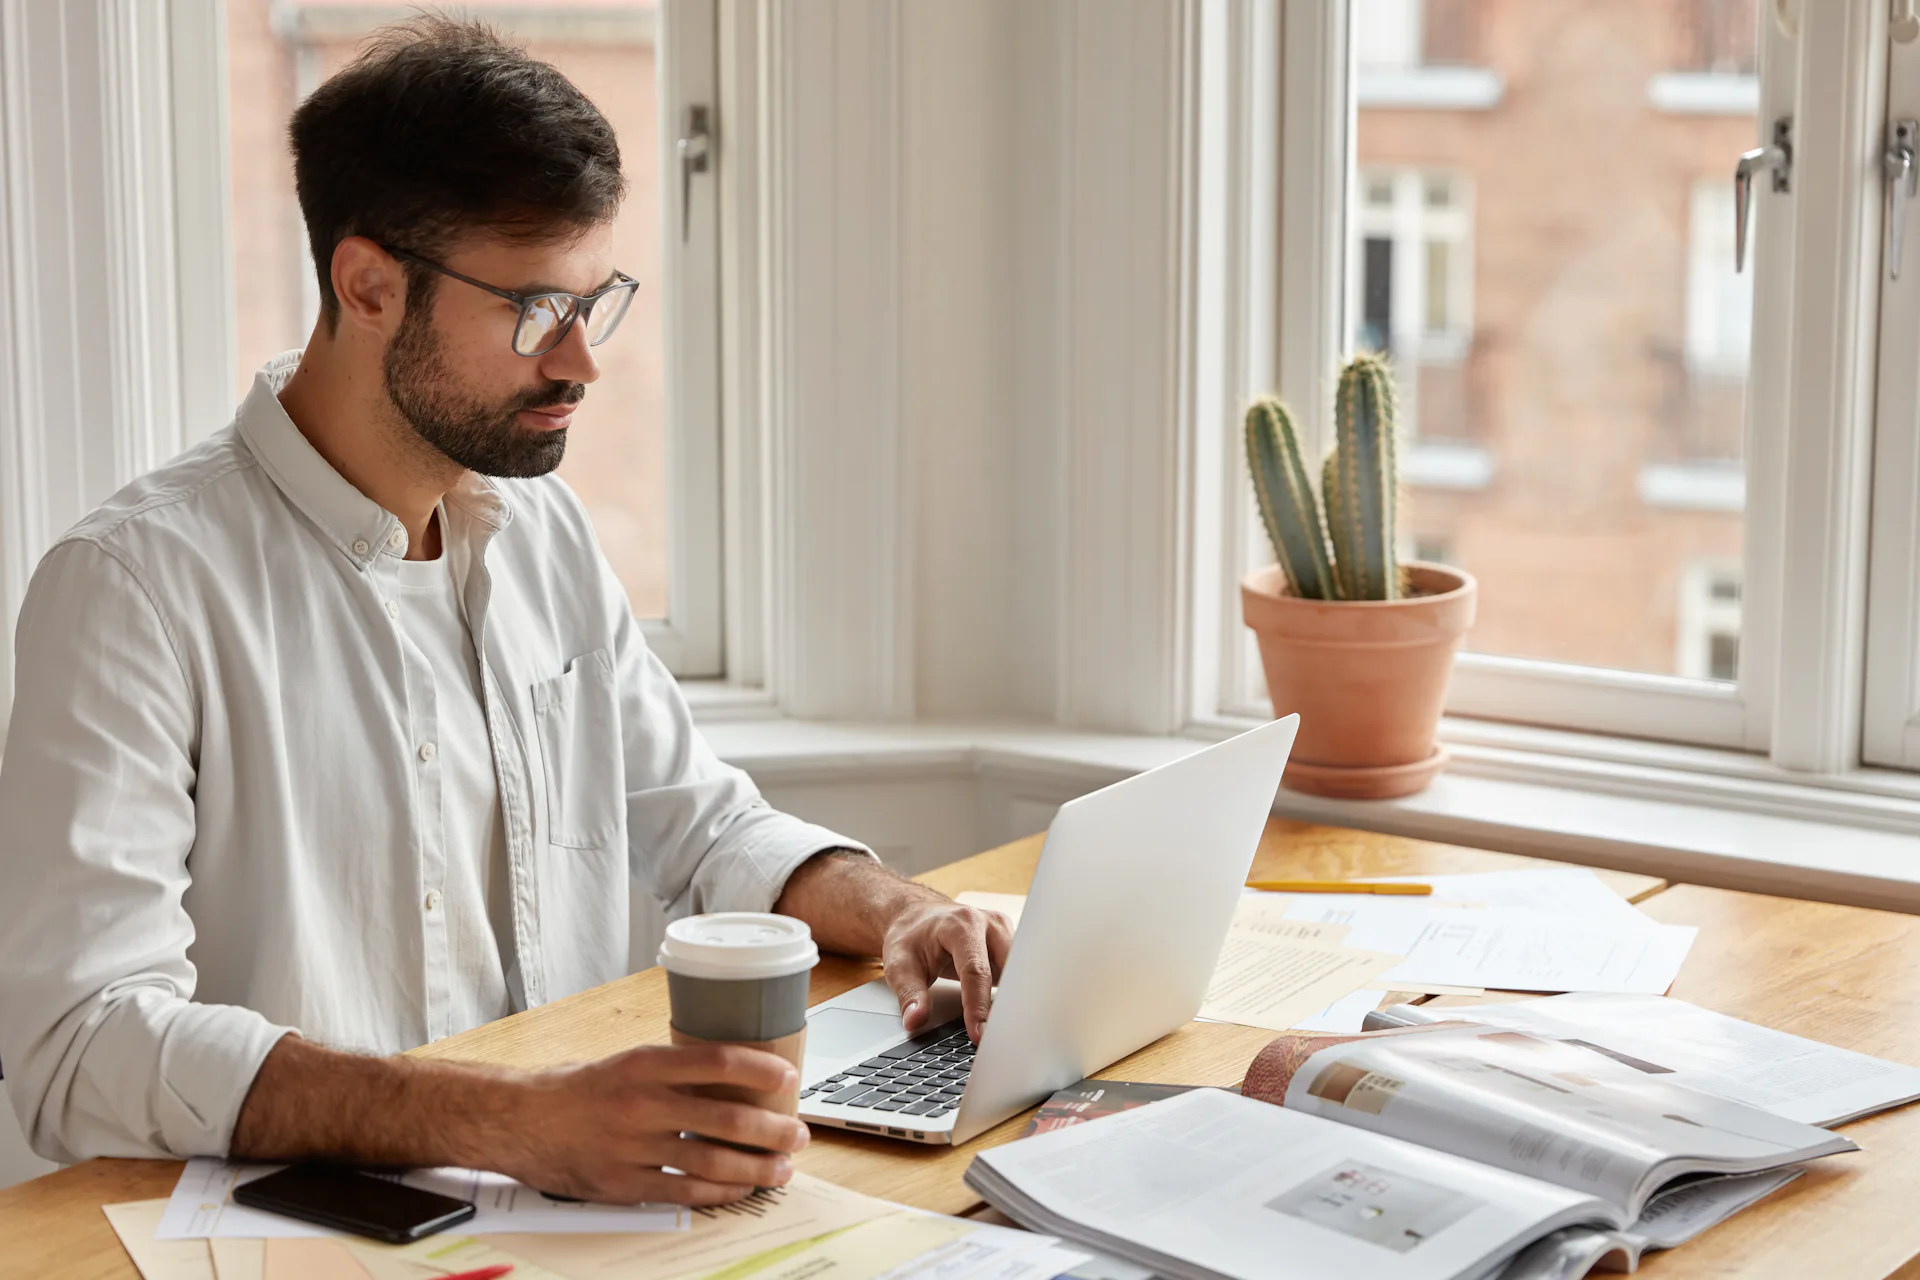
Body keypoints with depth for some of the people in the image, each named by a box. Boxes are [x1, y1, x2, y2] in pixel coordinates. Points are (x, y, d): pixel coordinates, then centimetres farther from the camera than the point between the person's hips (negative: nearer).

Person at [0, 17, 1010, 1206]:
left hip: (585, 1194, 6)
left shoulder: (546, 531, 11)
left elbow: (702, 821, 22)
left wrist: (897, 912, 1)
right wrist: (513, 1121, -35)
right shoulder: (139, 582, -13)